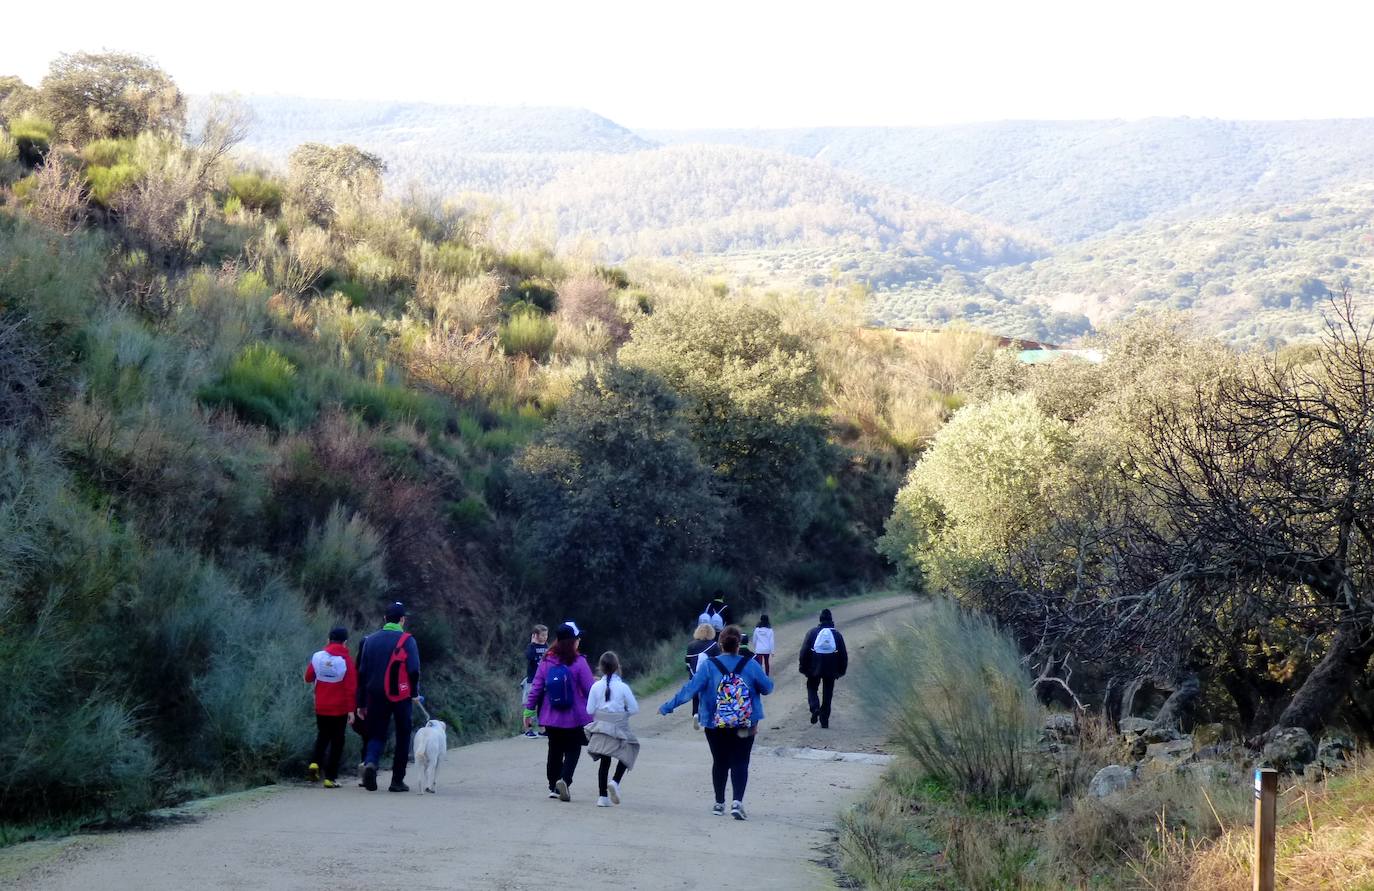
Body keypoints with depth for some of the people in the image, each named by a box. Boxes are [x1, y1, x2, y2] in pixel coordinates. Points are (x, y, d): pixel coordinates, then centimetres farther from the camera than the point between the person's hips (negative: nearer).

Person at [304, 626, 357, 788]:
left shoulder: (317, 656, -2)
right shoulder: (346, 660, -9)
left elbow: (308, 678, 8)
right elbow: (351, 687, -12)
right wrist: (351, 709, -9)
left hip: (321, 707, 3)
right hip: (340, 708, -3)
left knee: (322, 736, 21)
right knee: (337, 741, 6)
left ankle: (315, 762, -4)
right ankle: (330, 778, 2)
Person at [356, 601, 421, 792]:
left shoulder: (370, 640, 8)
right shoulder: (407, 641, -6)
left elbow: (362, 672, 8)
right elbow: (414, 670, -12)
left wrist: (361, 703, 12)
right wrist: (414, 692, 6)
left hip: (376, 697, 3)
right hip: (400, 697, -3)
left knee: (376, 735, 9)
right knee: (402, 738, 10)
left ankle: (370, 763, -21)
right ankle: (397, 781, 10)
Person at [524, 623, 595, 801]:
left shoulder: (546, 662, -1)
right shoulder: (578, 663, -12)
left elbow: (536, 688, 1)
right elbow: (590, 689, -10)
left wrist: (529, 711, 9)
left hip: (551, 718, 4)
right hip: (574, 718, -4)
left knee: (555, 751, 16)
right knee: (573, 751, 5)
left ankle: (553, 787, 21)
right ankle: (564, 779, -17)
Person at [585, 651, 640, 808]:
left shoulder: (596, 686, -3)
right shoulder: (623, 687, -9)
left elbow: (590, 709, -2)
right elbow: (634, 709, -6)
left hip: (600, 727, 3)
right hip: (619, 728, -3)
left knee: (604, 761, 10)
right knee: (627, 754, 17)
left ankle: (603, 796, 7)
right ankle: (615, 782, -7)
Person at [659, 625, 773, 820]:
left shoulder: (708, 665, -7)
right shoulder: (750, 665, -6)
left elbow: (690, 689, -9)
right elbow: (767, 688, 2)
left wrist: (667, 707, -1)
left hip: (715, 725, 1)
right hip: (745, 726, -1)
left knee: (720, 762, 16)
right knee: (740, 763, 1)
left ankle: (719, 803, 23)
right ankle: (737, 801, -18)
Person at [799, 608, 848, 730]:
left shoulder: (812, 633, -3)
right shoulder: (837, 634, 2)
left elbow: (804, 651, -4)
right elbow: (843, 655, 5)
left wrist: (803, 667, 3)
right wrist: (841, 670, 13)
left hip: (814, 669, -1)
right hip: (831, 669, 1)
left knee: (812, 688, 15)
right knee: (827, 693, 10)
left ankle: (815, 707, -13)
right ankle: (824, 721, 8)